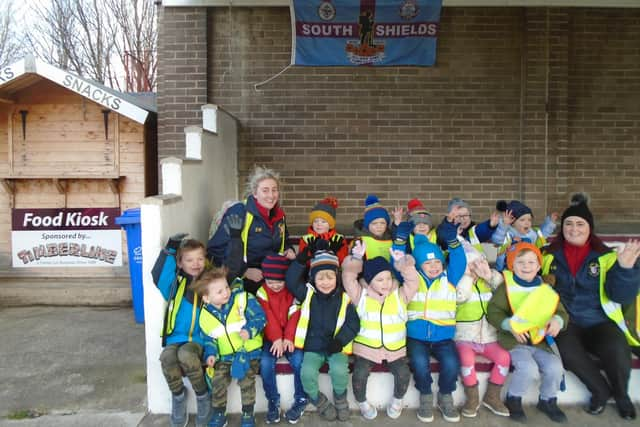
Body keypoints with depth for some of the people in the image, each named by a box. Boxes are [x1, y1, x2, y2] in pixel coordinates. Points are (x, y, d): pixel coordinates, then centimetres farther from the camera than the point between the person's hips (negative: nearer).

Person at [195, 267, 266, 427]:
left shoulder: (243, 300, -12)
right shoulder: (206, 316, 0)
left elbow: (260, 317, -12)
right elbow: (208, 338, 10)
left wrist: (249, 330, -27)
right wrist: (211, 354, -6)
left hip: (249, 351, -3)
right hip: (225, 356, 3)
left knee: (246, 380, -17)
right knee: (217, 381, -9)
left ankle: (248, 414, 4)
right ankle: (218, 414, 14)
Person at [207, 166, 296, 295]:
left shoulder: (279, 215, 6)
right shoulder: (238, 213, -15)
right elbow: (215, 249, -15)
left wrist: (288, 250, 2)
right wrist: (244, 271, -20)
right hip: (242, 281, -6)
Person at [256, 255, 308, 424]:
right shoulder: (262, 292, -2)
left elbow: (295, 316, -9)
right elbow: (268, 318, -9)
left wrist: (288, 338, -21)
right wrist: (277, 338, -19)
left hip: (290, 336, -1)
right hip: (271, 337, 1)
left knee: (298, 361, -24)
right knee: (266, 363, -23)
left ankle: (301, 400, -4)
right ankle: (273, 401, -1)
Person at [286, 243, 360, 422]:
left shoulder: (344, 298, -1)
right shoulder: (308, 294, 2)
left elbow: (353, 323, -2)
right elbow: (291, 282, -9)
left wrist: (340, 341, -16)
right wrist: (300, 261, -17)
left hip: (335, 347, -1)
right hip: (313, 347, 1)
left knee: (339, 370, -28)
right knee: (307, 373, -24)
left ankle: (340, 399, 6)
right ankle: (320, 402, 7)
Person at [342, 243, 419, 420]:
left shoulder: (400, 295, 5)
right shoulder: (361, 296, 0)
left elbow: (413, 280, -6)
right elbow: (348, 276, -8)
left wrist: (403, 262, -16)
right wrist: (356, 257, -13)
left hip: (395, 349, 1)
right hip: (366, 347, -1)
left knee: (403, 374, -20)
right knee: (359, 375, -21)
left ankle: (397, 400, 14)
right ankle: (362, 402, 12)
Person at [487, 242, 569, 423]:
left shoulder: (546, 289, 9)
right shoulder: (506, 287, -4)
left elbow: (561, 312, 9)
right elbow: (493, 312, -10)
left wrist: (558, 321, -15)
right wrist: (510, 325, -26)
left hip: (541, 341, 4)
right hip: (514, 341, -4)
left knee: (555, 367, -19)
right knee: (528, 368, -28)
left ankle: (548, 401, 14)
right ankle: (513, 400, 3)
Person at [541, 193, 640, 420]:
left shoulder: (606, 257, 1)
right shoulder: (549, 255, 3)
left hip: (599, 323, 0)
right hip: (566, 323, 0)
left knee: (617, 350, -29)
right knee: (566, 348, -31)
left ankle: (621, 393, 6)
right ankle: (601, 391, -1)